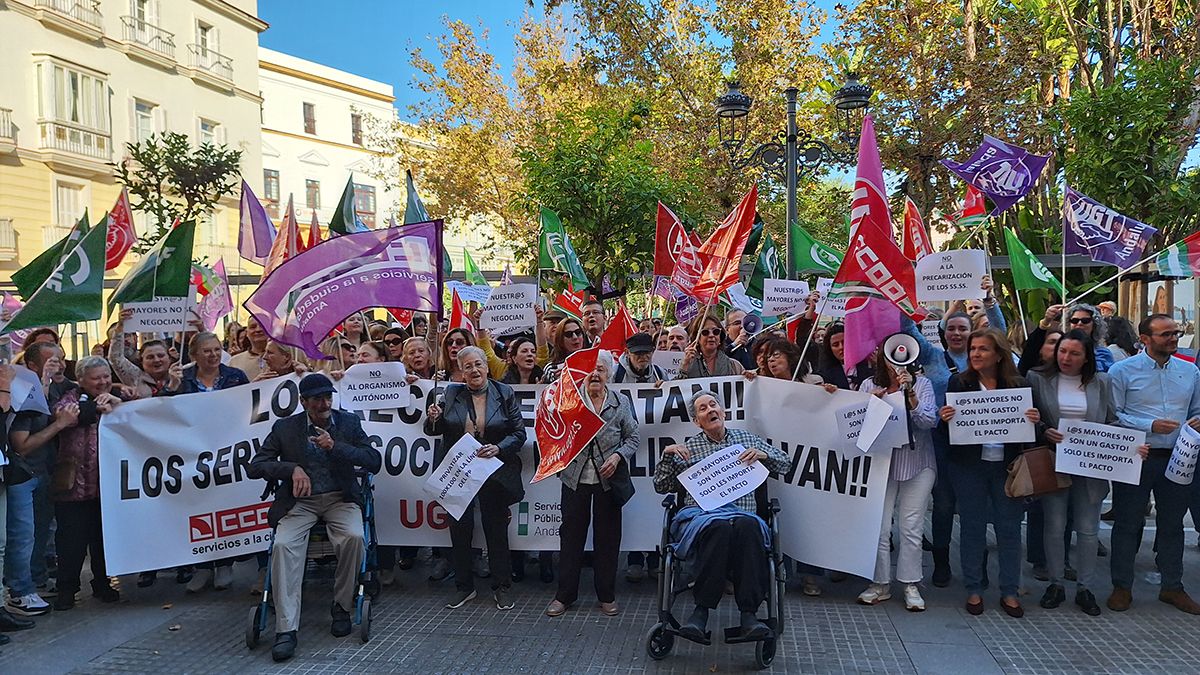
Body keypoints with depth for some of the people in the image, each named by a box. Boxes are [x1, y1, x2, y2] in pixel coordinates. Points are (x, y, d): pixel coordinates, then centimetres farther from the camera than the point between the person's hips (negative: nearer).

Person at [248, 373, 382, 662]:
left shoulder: (349, 422, 4)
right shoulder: (284, 427, 3)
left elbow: (375, 462, -4)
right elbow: (255, 467, 0)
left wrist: (335, 447, -17)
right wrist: (292, 469, -17)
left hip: (340, 498, 0)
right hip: (300, 502, 0)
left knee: (354, 537, -31)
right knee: (283, 545, -28)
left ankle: (342, 606, -8)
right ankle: (286, 629, -23)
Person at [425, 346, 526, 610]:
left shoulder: (504, 394, -1)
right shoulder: (452, 393, 4)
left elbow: (519, 433, -3)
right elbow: (435, 431, 12)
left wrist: (498, 448, -20)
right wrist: (433, 419, -11)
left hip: (494, 473, -2)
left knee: (496, 529, 8)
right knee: (459, 529, 7)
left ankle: (501, 588, 20)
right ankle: (464, 587, 23)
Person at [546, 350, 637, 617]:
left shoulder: (620, 403, 5)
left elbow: (632, 437, 7)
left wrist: (617, 456, -11)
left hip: (609, 480, 1)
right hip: (576, 478, -1)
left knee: (607, 536, 8)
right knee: (571, 534, 5)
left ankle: (607, 595, 21)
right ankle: (564, 594, 17)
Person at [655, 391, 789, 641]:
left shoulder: (745, 438, 24)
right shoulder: (690, 448, 20)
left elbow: (784, 464, 23)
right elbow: (661, 487, 17)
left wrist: (762, 455, 3)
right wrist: (667, 454, 3)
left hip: (742, 514, 1)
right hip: (700, 515, -1)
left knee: (748, 526, -38)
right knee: (720, 527, -39)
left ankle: (749, 613, -42)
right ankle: (701, 610, -38)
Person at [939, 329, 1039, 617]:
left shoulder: (1019, 385, 2)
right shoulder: (959, 383, -1)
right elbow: (946, 430, 0)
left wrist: (1036, 420, -16)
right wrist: (945, 418, -22)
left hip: (1007, 466, 1)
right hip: (969, 466, -1)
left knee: (1009, 528, 6)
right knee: (972, 527, 7)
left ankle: (1009, 592, 20)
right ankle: (974, 590, 19)